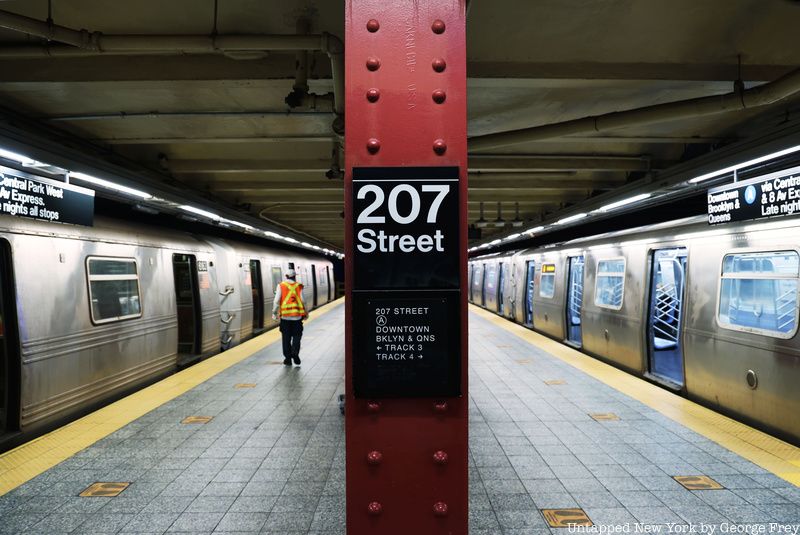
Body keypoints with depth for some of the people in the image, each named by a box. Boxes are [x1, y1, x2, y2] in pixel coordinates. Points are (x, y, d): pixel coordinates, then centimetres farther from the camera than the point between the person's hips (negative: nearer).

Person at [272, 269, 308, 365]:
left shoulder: (281, 286, 0)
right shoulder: (299, 286, 1)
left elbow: (277, 301, -5)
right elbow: (303, 301, -2)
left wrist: (274, 312, 3)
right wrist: (305, 313, 8)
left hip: (285, 316, 0)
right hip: (297, 316, 0)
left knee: (286, 338, 9)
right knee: (297, 336, 11)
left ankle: (288, 358, 11)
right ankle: (295, 353, -9)